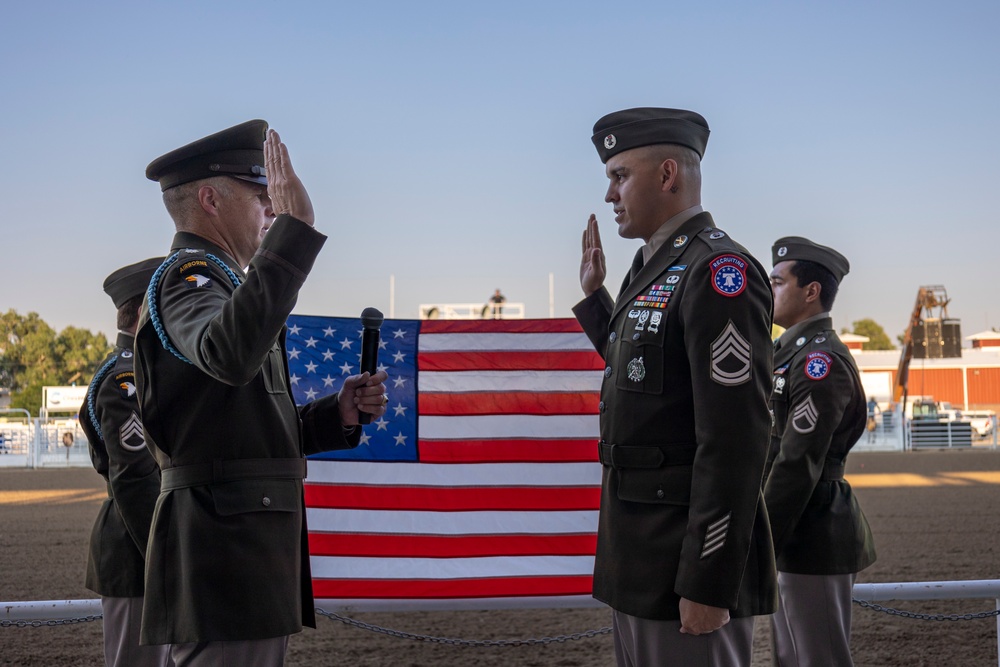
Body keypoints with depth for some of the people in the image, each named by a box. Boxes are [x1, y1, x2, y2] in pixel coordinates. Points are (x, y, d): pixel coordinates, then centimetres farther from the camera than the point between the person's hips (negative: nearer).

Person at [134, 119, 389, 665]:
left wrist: (337, 414, 7)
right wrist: (295, 228, -34)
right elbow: (229, 355, -35)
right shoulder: (187, 276, -9)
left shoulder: (210, 282, 23)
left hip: (246, 549, 10)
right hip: (224, 544, -10)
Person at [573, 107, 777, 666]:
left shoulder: (719, 270, -16)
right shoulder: (655, 268, 13)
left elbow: (735, 438, -22)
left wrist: (708, 586, -23)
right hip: (640, 556, 10)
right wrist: (595, 293, 21)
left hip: (688, 555, -10)